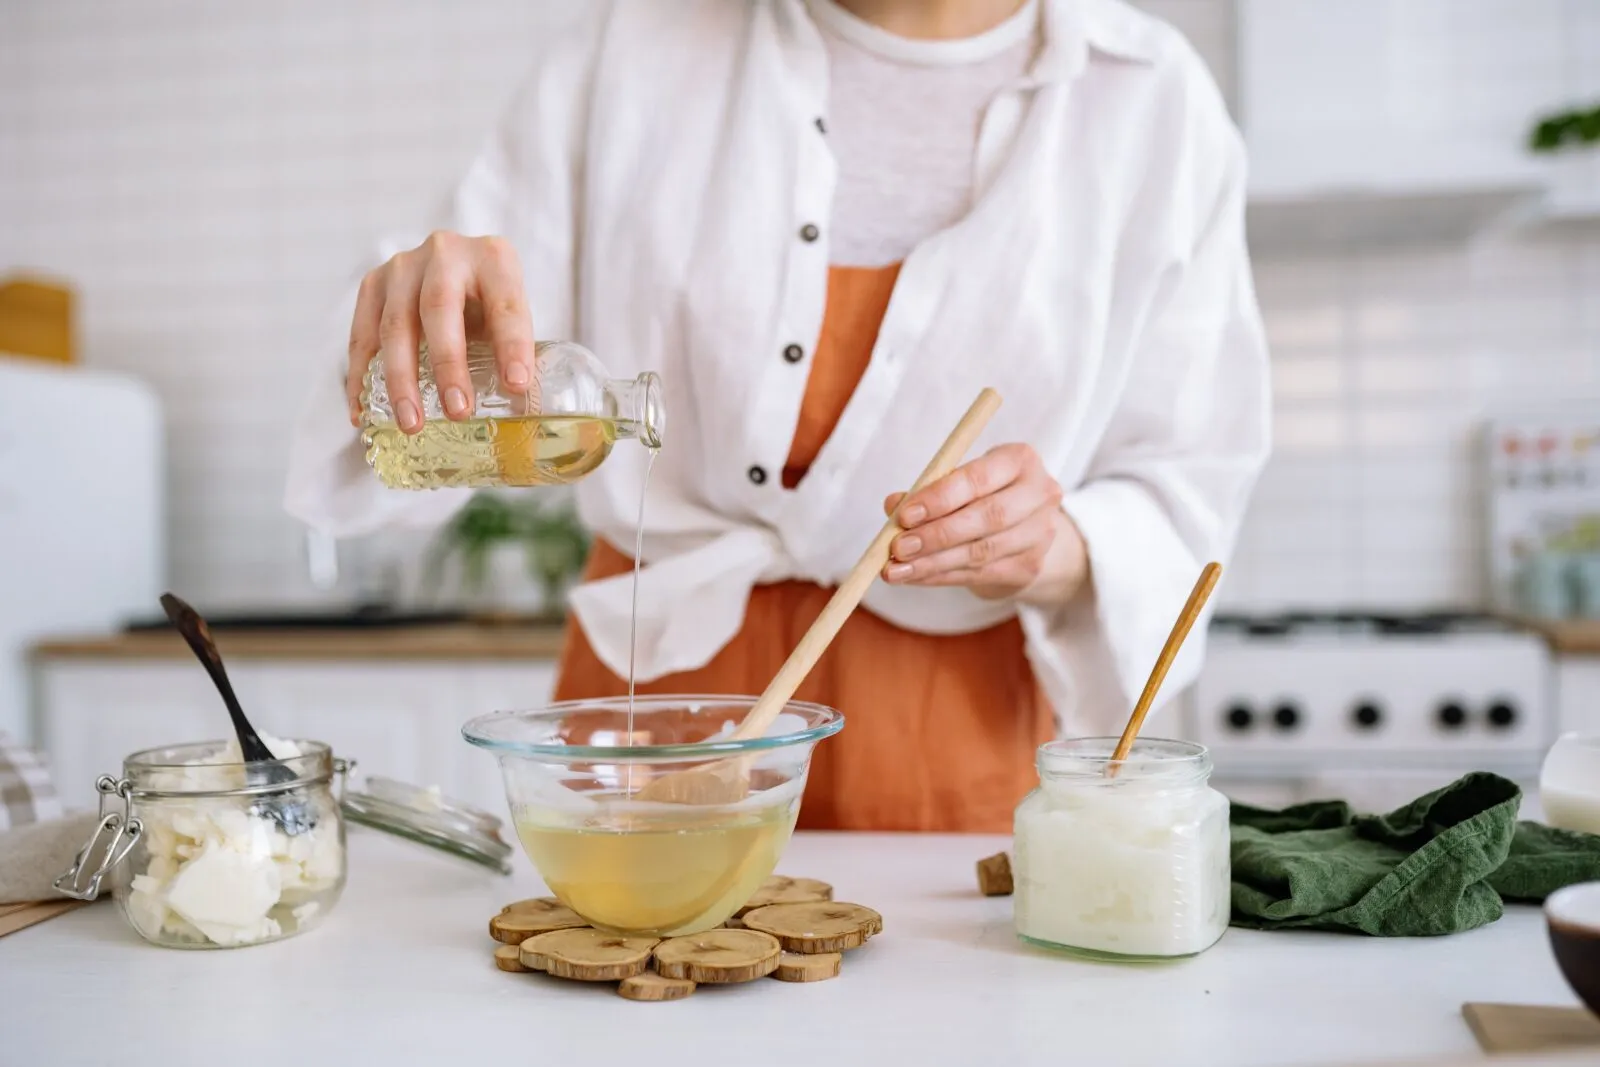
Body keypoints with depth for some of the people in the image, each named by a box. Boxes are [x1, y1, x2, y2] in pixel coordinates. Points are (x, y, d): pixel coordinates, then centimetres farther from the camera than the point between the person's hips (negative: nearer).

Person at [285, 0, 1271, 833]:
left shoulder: (1153, 99, -3)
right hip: (651, 675, 1)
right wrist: (425, 314, -28)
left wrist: (1058, 552, -24)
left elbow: (1188, 493, -3)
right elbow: (455, 430, -5)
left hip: (955, 738, 0)